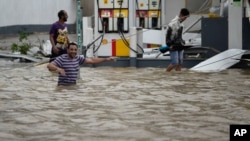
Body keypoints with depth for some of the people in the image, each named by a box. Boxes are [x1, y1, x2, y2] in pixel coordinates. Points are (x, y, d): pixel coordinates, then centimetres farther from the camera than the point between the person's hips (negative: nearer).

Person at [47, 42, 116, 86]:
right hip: (63, 87, -6)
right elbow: (49, 65, -19)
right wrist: (57, 68, -41)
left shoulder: (78, 58, 7)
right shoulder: (62, 59, -11)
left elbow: (91, 60, 11)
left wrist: (107, 59, 6)